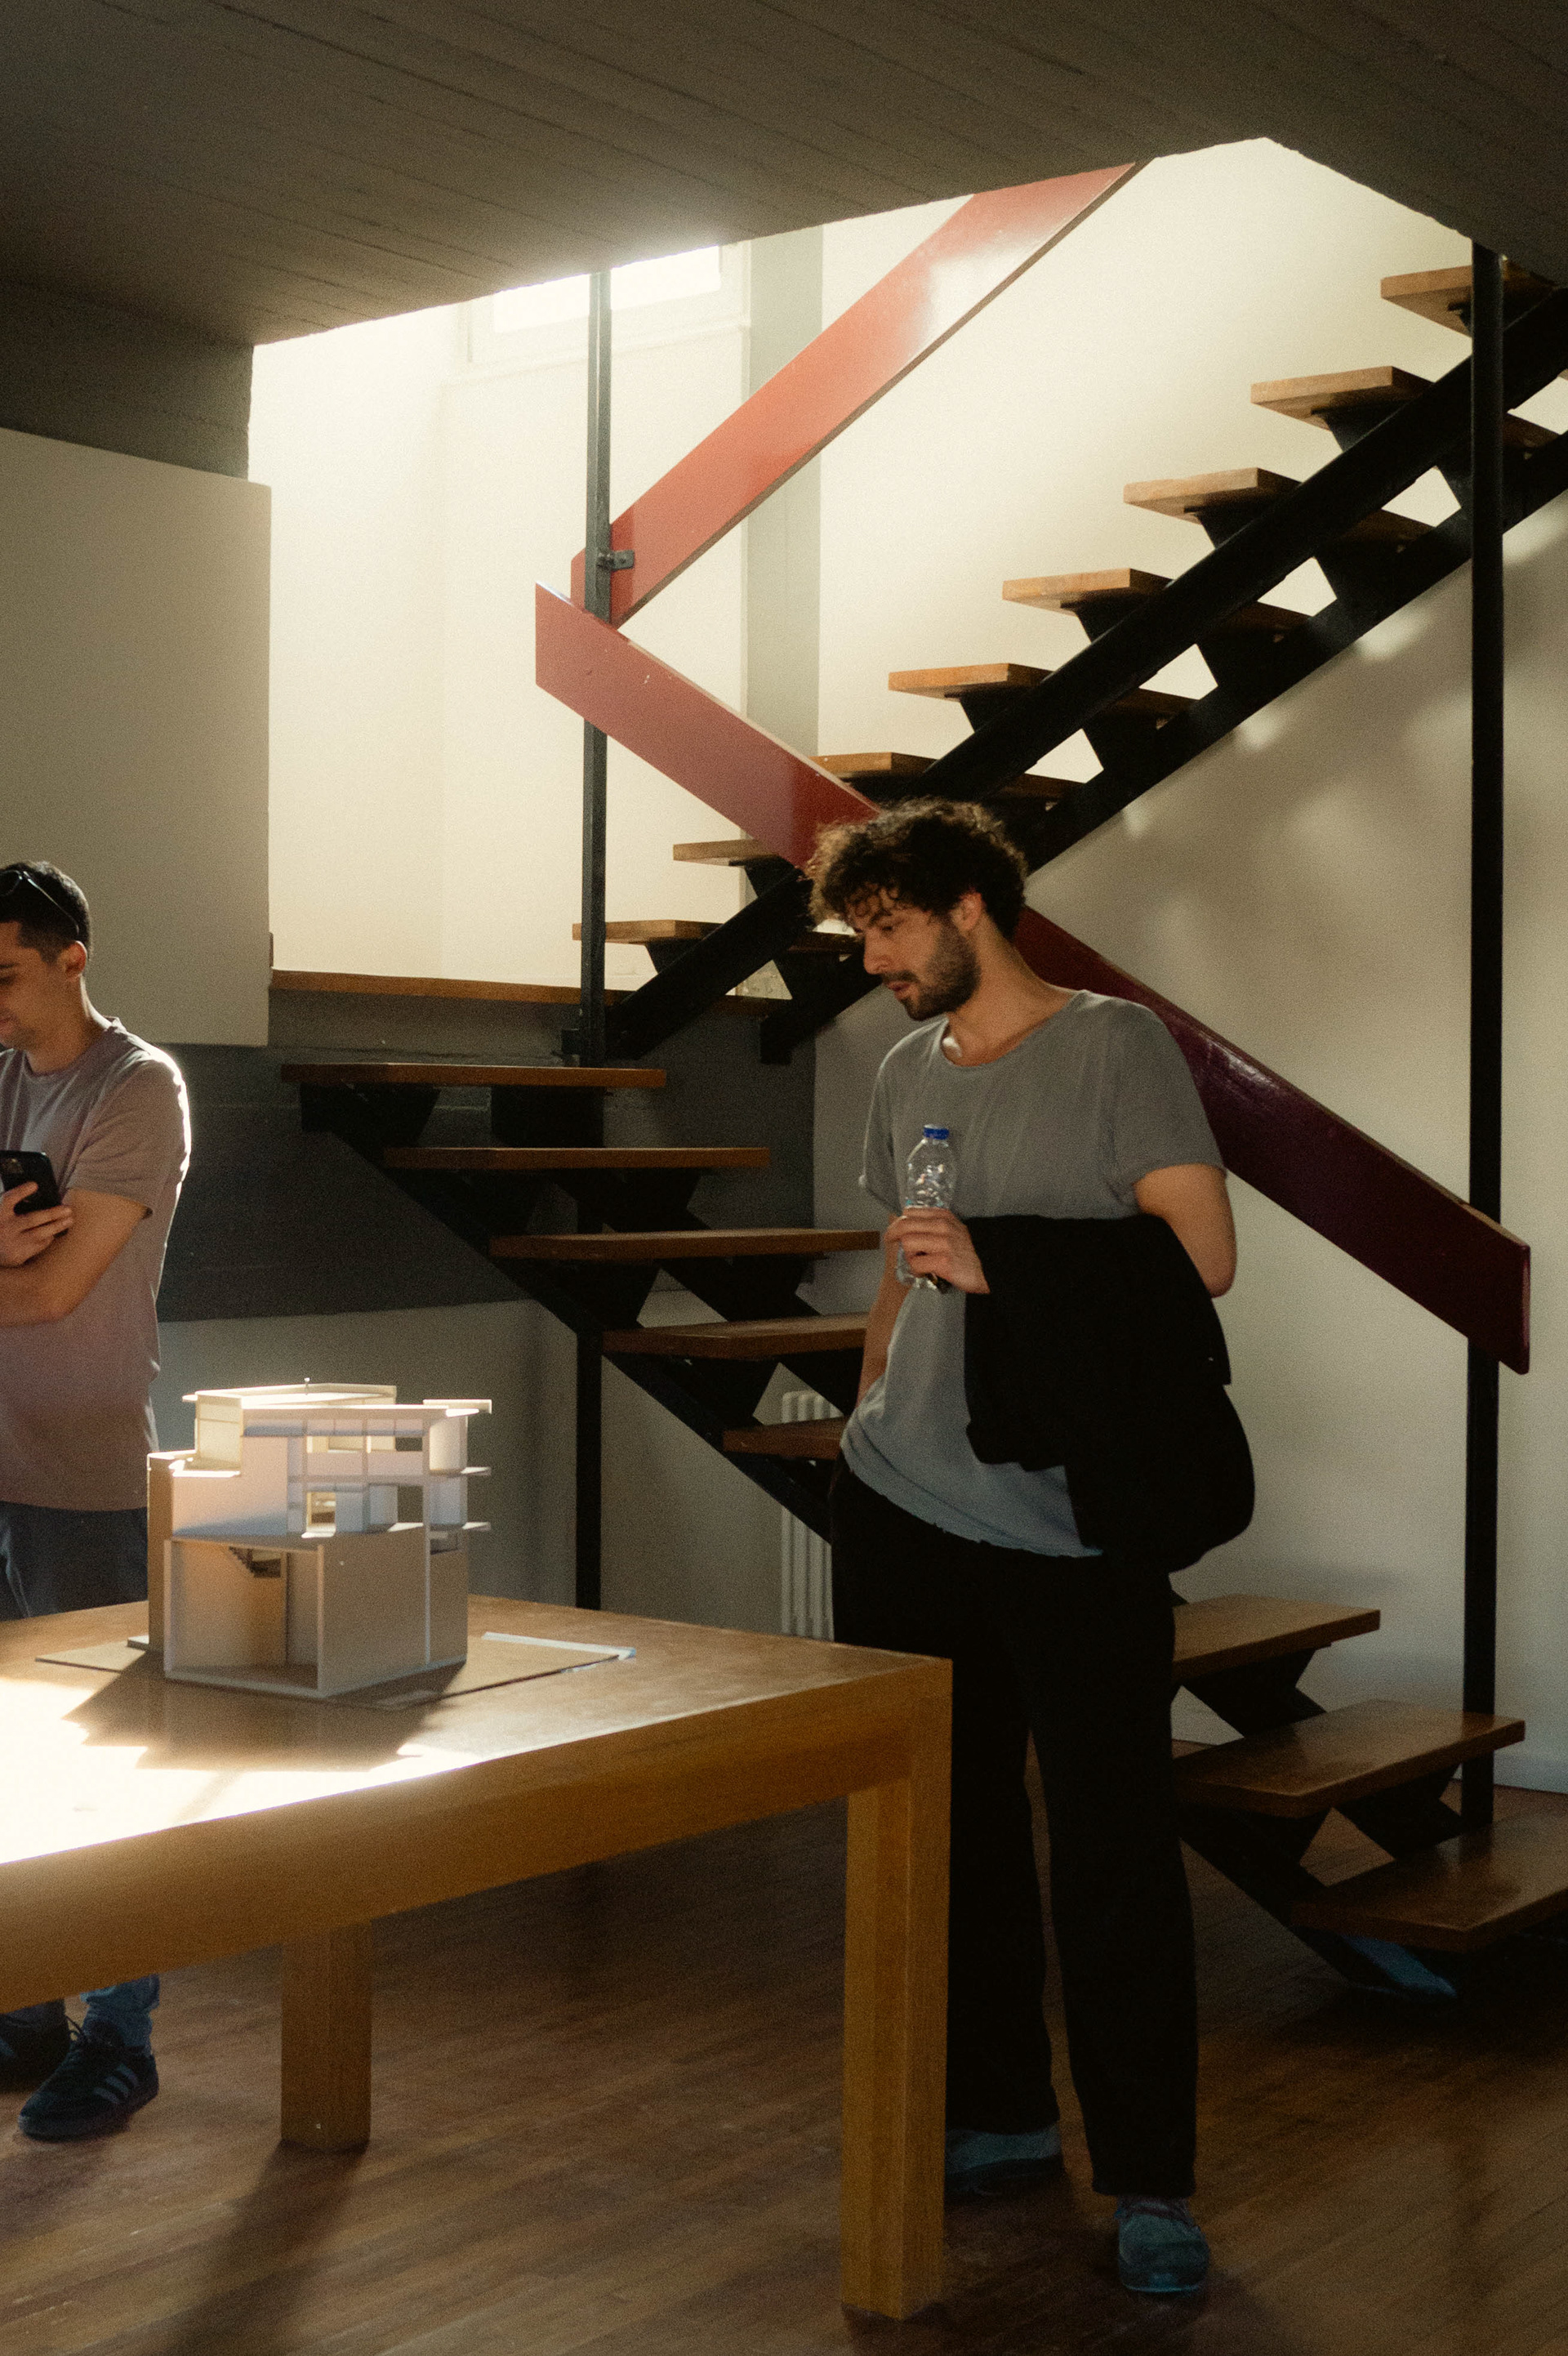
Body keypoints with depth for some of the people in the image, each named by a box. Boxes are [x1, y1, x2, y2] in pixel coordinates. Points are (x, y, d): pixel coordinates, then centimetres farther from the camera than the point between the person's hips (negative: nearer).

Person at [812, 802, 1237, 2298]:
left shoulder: (1115, 1048, -5)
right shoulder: (908, 1074, 13)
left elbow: (1201, 1256, -13)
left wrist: (1000, 1266, -20)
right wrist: (872, 1421, 14)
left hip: (1075, 1528, -6)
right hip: (906, 1507, 6)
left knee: (1111, 1852, -2)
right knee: (948, 1825, 12)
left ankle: (1148, 2182, 8)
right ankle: (1000, 2116, 27)